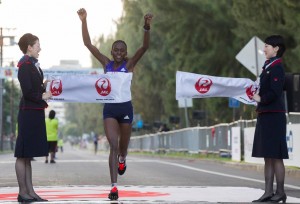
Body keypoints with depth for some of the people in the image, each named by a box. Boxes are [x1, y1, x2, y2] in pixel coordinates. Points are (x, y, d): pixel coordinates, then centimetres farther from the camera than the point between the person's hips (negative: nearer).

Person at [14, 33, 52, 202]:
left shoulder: (33, 64, 13)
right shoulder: (25, 65, -14)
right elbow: (27, 92, -20)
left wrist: (43, 85, 1)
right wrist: (42, 96, -8)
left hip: (35, 112, 9)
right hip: (29, 112, -9)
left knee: (28, 156, 12)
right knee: (23, 155, -2)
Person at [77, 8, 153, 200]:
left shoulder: (130, 64, -1)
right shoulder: (107, 63, 4)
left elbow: (145, 47, -16)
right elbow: (88, 43, 2)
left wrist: (147, 26, -31)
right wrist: (84, 21, -8)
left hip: (125, 107, 0)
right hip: (109, 108, 0)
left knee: (123, 146, 15)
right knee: (113, 146, -10)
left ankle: (122, 159, 53)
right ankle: (114, 187, -15)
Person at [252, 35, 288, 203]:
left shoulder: (277, 67, -11)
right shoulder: (268, 67, 18)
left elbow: (275, 91, -21)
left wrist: (261, 99, -9)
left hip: (274, 116, -10)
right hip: (265, 115, 10)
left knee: (276, 156, -6)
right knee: (268, 157, 9)